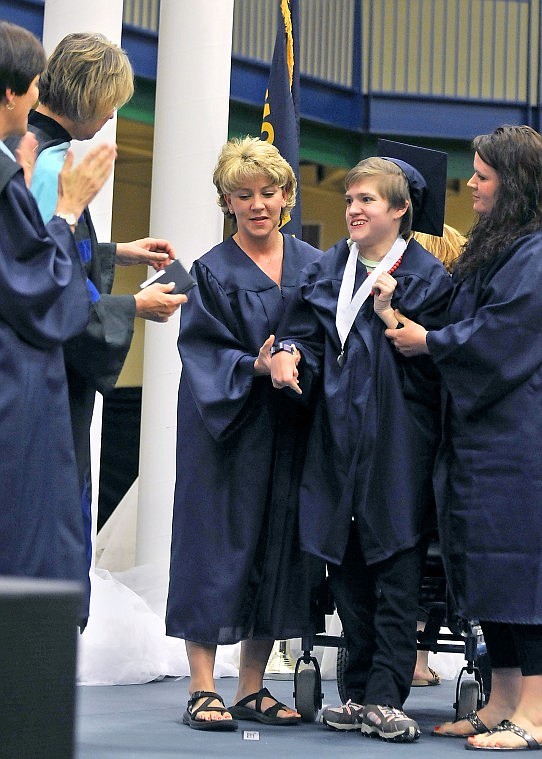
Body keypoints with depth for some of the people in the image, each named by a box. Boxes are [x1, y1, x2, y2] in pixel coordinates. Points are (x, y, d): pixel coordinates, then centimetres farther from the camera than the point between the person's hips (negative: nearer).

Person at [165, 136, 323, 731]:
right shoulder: (214, 271, -2)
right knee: (219, 543, -5)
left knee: (278, 550, 5)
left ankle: (252, 689, 14)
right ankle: (203, 691, -1)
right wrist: (254, 367, -23)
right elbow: (203, 349, -8)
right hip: (225, 430, -4)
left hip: (290, 431, 4)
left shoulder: (313, 265, 9)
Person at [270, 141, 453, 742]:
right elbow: (305, 334, 7)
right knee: (346, 568, 7)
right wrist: (290, 354, -14)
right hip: (338, 438, 5)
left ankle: (385, 698, -4)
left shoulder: (427, 277, 1)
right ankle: (360, 693, 14)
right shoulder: (327, 270, 13)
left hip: (398, 441, -4)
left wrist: (391, 317, -12)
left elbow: (434, 363, -4)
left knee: (394, 569, -6)